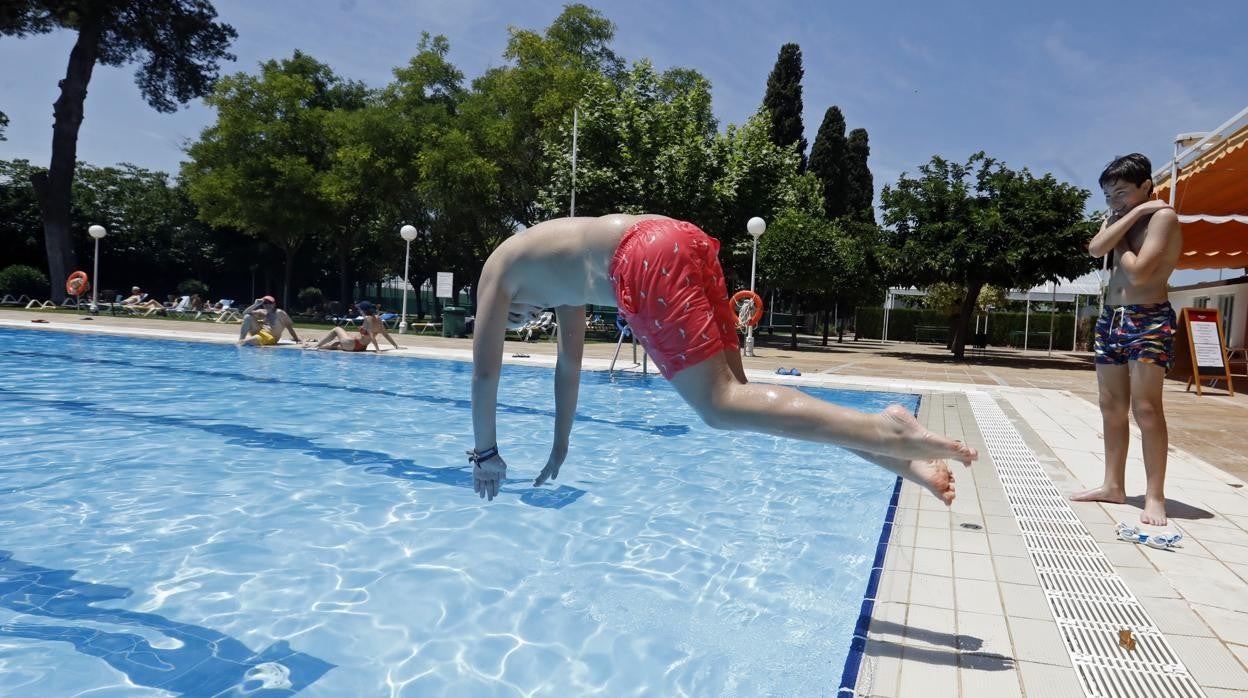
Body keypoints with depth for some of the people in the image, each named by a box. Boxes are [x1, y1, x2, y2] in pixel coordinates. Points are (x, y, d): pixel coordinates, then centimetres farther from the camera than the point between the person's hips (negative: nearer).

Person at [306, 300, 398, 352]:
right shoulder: (378, 319, 4)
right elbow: (385, 334, 4)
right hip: (362, 347, 8)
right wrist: (395, 345, 9)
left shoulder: (367, 319, -18)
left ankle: (315, 346, 25)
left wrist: (378, 349, -31)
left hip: (353, 344, -8)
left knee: (336, 329, 16)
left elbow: (371, 335, -26)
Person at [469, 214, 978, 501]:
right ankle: (899, 458, -2)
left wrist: (486, 452, 28)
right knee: (732, 397, 5)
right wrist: (559, 450, 46)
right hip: (684, 240, 8)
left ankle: (887, 432, -23)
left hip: (648, 258, -8)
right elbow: (569, 365, 43)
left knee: (722, 406, -12)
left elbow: (486, 369, 19)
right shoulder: (559, 275, 41)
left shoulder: (499, 269, 23)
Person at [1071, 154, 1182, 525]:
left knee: (1145, 407, -11)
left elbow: (1138, 272, -19)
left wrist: (1120, 242, -2)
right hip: (1110, 318, 8)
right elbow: (1095, 248, -7)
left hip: (1149, 320, -8)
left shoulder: (1162, 216, -7)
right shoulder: (1117, 218, 14)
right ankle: (1113, 485, 16)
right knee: (1111, 407, 9)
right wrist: (1130, 216, -9)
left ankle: (1155, 496, -7)